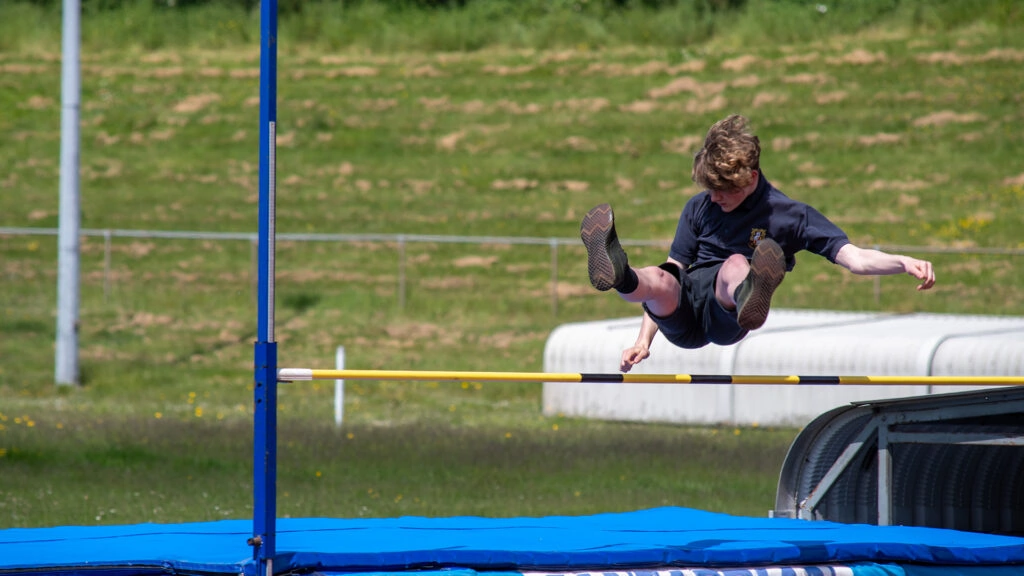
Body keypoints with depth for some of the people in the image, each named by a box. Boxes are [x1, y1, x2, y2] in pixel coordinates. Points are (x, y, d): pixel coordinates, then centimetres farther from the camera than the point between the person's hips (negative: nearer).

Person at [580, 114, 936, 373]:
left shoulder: (789, 215, 7)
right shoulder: (699, 209, 16)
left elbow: (856, 259, 0)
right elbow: (672, 273, 16)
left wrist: (905, 264, -19)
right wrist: (644, 341, 6)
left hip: (725, 319, -3)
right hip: (682, 323, 3)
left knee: (737, 265, -37)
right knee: (659, 280, -33)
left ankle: (749, 301, -75)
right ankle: (618, 274, -70)